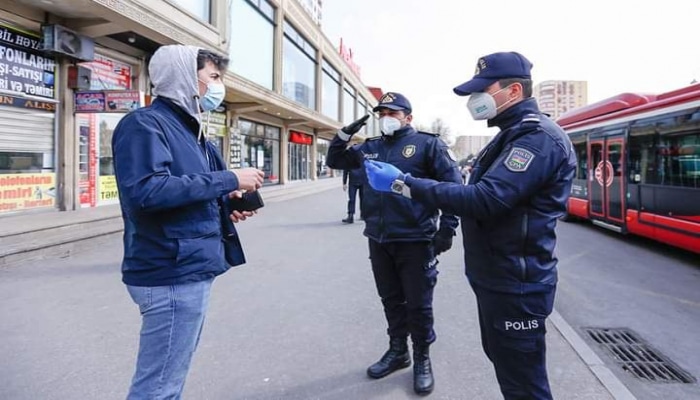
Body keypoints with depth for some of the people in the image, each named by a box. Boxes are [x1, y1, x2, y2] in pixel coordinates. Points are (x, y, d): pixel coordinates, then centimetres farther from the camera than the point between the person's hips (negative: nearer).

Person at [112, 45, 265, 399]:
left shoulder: (187, 128, 17)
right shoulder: (145, 123, -13)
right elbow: (145, 190, -28)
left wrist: (226, 203, 2)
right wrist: (228, 180, -21)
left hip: (191, 269, 10)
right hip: (172, 273, -10)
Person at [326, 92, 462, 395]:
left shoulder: (427, 144, -3)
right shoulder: (370, 148, 12)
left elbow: (453, 185, -7)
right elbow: (334, 161, 19)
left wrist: (447, 228, -12)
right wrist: (345, 134, 2)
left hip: (415, 240, -5)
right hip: (378, 240, 5)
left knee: (419, 304, 7)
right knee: (391, 299, 18)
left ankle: (422, 359, 27)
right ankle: (397, 351, 36)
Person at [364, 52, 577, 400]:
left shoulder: (538, 137, -20)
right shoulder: (514, 134, 15)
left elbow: (485, 200, -32)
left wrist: (405, 184, -30)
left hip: (515, 284, -10)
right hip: (496, 277, 10)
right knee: (503, 362, 24)